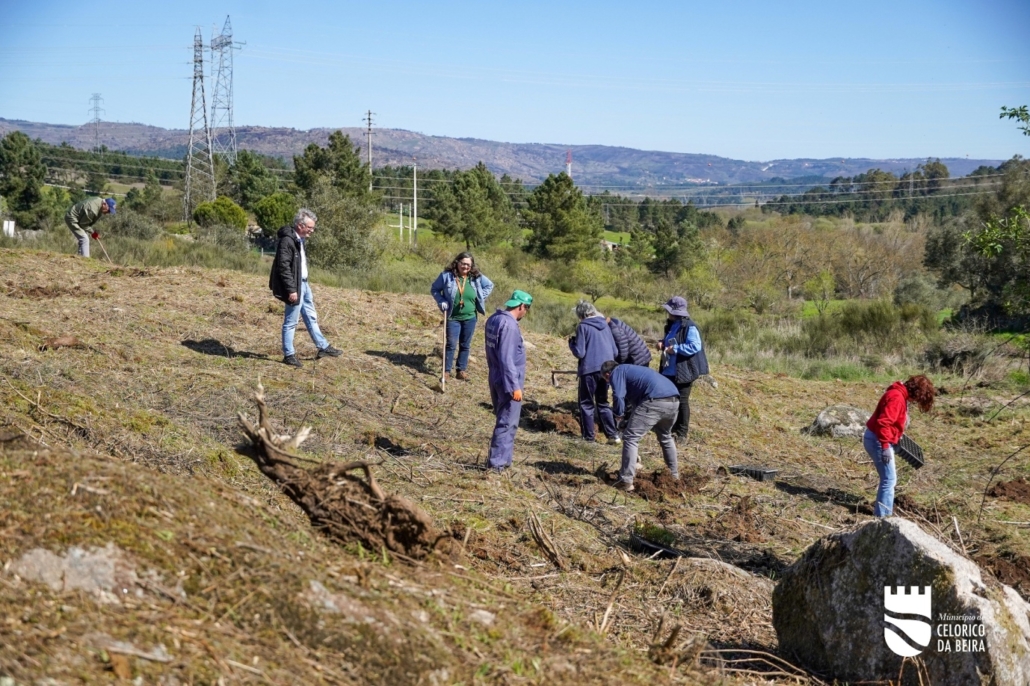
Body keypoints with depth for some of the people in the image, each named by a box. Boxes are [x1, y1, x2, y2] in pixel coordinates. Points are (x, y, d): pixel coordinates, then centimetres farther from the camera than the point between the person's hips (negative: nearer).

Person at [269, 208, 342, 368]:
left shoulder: (299, 240, 10)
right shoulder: (287, 241, -21)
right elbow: (283, 267, -24)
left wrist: (303, 285, 19)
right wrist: (291, 290, -23)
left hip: (303, 284, 10)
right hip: (294, 287, -10)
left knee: (311, 317, 18)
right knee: (291, 322, 0)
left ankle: (323, 347, 28)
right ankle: (289, 355, 10)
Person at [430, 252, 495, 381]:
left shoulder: (476, 277, -3)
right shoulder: (447, 275, -9)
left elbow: (490, 285, 13)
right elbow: (434, 289, 3)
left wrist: (481, 298, 2)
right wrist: (441, 301, -11)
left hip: (470, 318, 3)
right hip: (453, 317, -3)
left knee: (465, 345, 10)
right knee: (451, 344, -4)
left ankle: (462, 370, 19)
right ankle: (446, 370, 4)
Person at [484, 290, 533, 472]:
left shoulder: (494, 319, 8)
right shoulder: (509, 325, -21)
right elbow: (506, 358, -24)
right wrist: (515, 386, -21)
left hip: (496, 379, 9)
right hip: (508, 382, -9)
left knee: (504, 420, 18)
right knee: (507, 423, -1)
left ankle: (502, 458, 24)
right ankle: (497, 462, 2)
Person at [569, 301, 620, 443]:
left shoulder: (583, 326, -6)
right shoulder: (605, 325, 10)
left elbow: (579, 352, -10)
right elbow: (615, 351, 13)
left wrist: (571, 343, 8)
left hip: (590, 370, -6)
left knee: (587, 404, 8)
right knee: (603, 402, 18)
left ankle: (589, 436, 8)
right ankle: (613, 435, 11)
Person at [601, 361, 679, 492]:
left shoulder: (616, 372, 13)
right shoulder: (630, 370, 38)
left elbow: (618, 396, -4)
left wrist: (618, 415, 13)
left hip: (655, 401, -8)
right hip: (674, 400, 8)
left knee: (630, 438, 1)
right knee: (665, 436, 32)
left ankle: (626, 481, -1)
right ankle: (674, 474, 43)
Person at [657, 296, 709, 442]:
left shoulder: (689, 327, -17)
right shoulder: (672, 325, 11)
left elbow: (695, 346, -25)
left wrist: (675, 349, -25)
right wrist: (662, 343, 3)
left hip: (683, 371, -9)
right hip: (670, 371, 9)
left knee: (682, 401, -1)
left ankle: (682, 433, 9)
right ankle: (673, 428, 28)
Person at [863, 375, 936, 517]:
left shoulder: (901, 396, 12)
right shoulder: (897, 397, -21)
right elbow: (883, 422, -28)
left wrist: (897, 437, 20)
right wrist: (885, 447, -28)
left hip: (880, 440, 11)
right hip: (877, 440, -11)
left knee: (889, 477, 19)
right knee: (889, 479, -6)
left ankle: (884, 511, 27)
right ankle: (883, 515, -2)